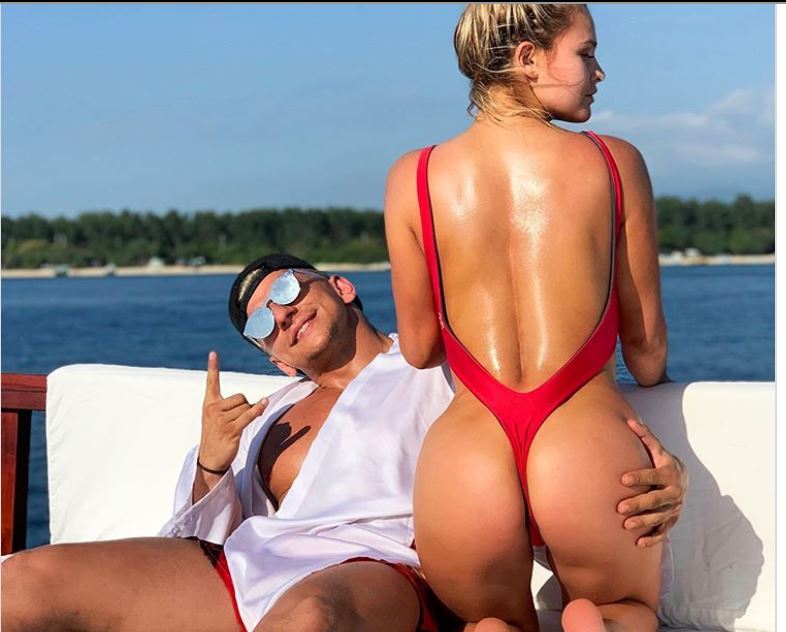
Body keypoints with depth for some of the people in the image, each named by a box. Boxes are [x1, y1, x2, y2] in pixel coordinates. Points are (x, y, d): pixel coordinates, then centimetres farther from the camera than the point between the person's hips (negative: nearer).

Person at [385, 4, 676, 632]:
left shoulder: (413, 177, 5)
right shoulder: (616, 162, 4)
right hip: (590, 448, -1)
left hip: (465, 460, 1)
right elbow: (647, 349, 12)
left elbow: (419, 349, 12)